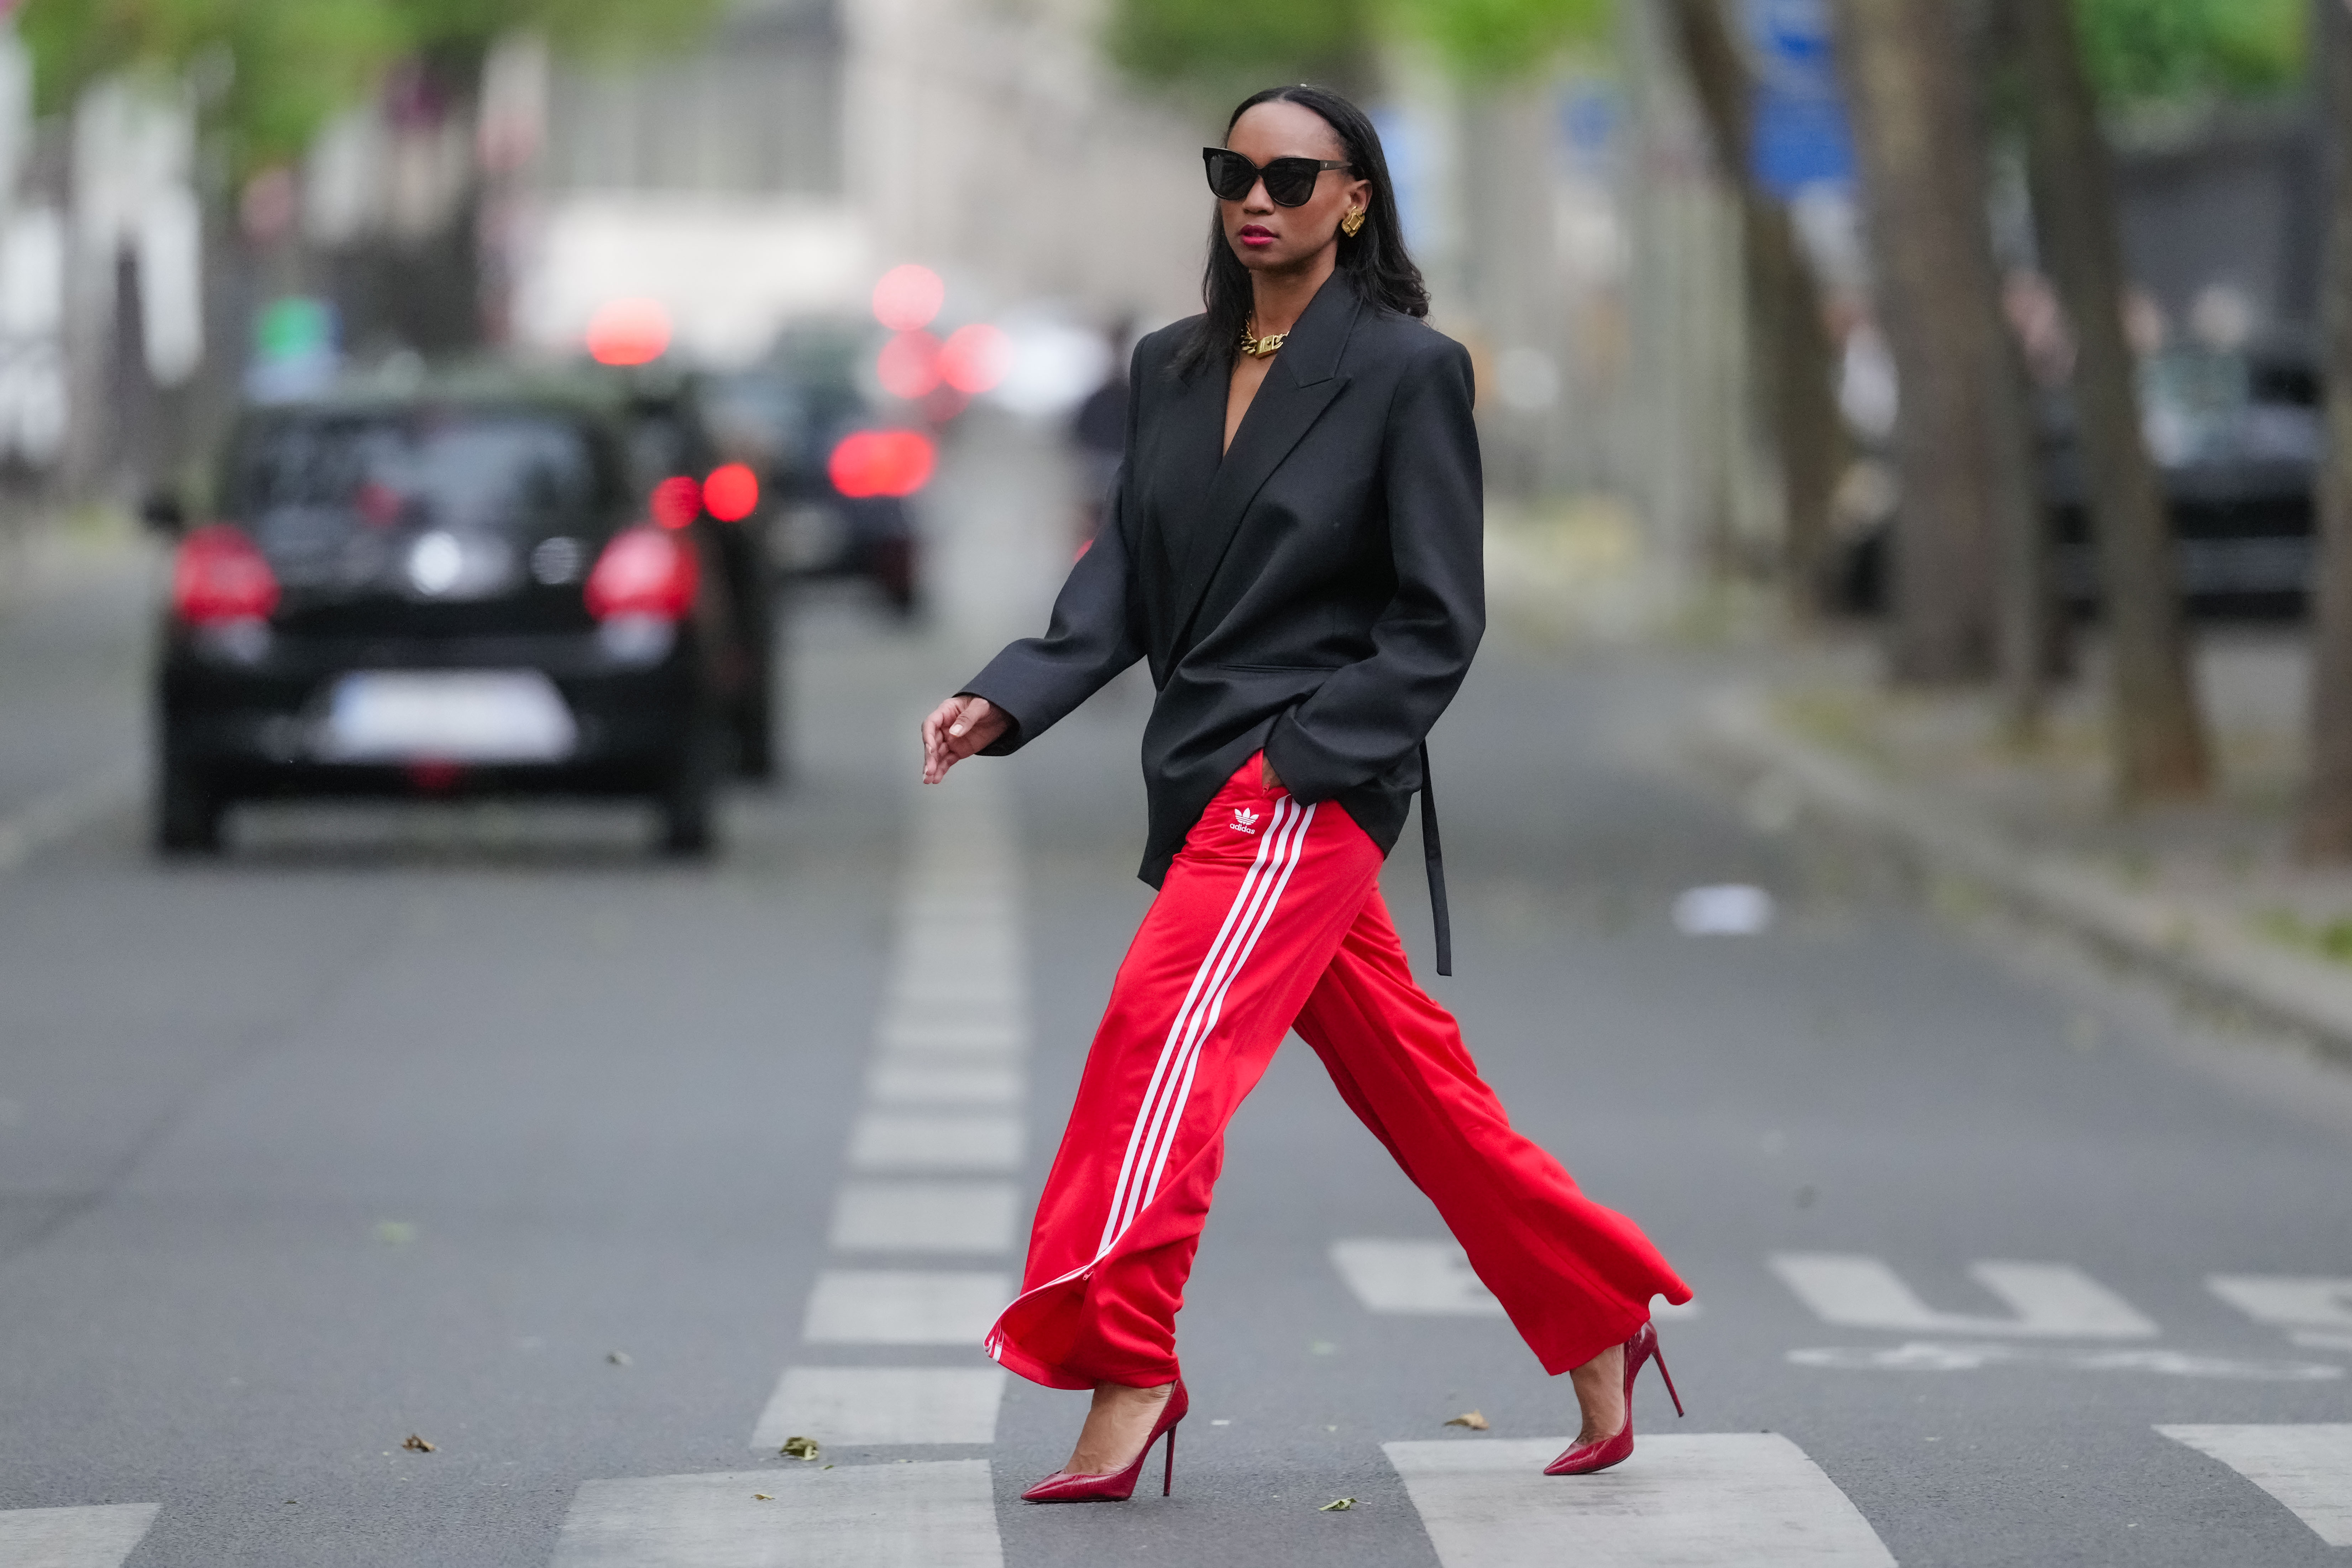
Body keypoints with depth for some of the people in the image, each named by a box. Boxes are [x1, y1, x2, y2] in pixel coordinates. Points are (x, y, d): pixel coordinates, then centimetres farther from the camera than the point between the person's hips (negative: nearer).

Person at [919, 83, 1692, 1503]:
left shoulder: (1408, 370, -6)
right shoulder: (1172, 370, 13)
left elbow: (1436, 622, -7)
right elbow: (1126, 577, 10)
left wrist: (1303, 754, -17)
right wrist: (1007, 701, -7)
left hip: (1316, 781, -7)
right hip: (1210, 780, 7)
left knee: (1168, 1024, -23)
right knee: (1419, 1091, 12)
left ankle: (1121, 1377, -27)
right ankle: (1603, 1317, 26)